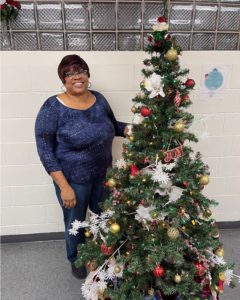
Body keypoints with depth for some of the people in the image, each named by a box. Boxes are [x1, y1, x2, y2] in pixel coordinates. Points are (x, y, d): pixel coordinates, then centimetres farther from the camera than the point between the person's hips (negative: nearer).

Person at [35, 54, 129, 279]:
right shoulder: (53, 107, -17)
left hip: (102, 175, 5)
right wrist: (64, 186, -18)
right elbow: (45, 151, -16)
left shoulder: (99, 99, -3)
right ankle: (76, 260, 49)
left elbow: (113, 125, 12)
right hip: (73, 179, -4)